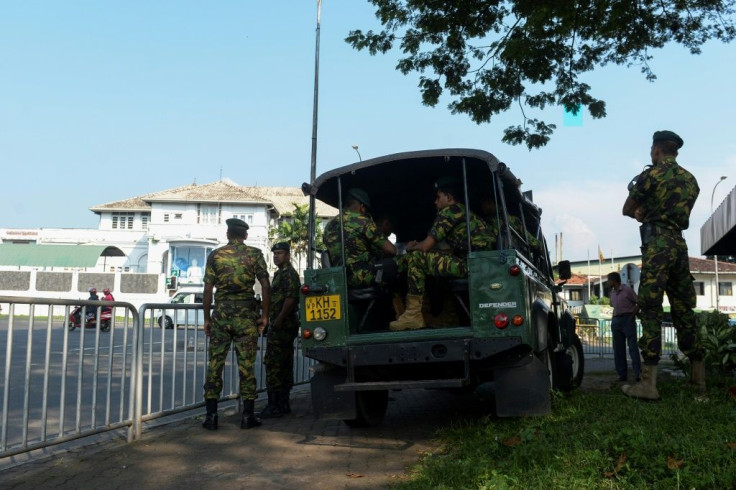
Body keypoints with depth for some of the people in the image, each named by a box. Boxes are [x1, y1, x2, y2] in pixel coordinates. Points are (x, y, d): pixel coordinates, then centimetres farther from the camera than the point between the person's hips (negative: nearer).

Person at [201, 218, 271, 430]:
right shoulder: (254, 254, 2)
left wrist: (206, 318, 9)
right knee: (246, 365, 4)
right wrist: (264, 315, 3)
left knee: (215, 364, 7)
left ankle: (211, 415, 7)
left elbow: (208, 289, 3)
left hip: (221, 314, 1)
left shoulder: (215, 255, 5)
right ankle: (248, 416, 7)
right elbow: (265, 286, -4)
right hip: (246, 315, -1)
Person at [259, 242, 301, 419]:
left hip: (281, 326, -11)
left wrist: (279, 320, -24)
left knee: (273, 364, -11)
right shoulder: (280, 273, 21)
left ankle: (274, 405, -10)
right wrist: (275, 321, 21)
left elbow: (291, 298, -22)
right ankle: (283, 404, 17)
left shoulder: (289, 273, -10)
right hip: (282, 326, 11)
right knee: (284, 365, 11)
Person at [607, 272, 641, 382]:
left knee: (632, 346, -11)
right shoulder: (612, 292, 16)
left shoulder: (627, 289, -5)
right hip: (616, 321, 7)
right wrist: (613, 320, 8)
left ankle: (637, 373, -14)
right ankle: (622, 374, 7)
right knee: (618, 349, 4)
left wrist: (632, 316, -11)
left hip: (628, 319, -7)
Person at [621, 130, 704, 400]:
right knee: (684, 310, 11)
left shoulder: (651, 174, -3)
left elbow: (627, 211, 6)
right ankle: (699, 379, 15)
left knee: (651, 310, -9)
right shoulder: (690, 179, 16)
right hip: (680, 244, 7)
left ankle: (648, 383, -13)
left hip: (657, 244, -6)